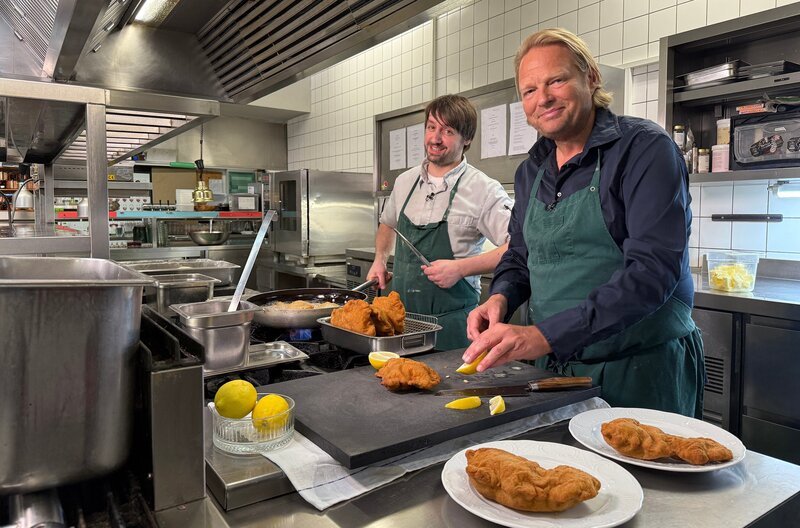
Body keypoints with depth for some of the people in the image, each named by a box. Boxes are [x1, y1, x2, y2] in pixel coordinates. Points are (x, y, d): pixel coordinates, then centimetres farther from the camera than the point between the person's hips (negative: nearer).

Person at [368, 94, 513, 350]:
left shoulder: (483, 189, -10)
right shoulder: (405, 181, 7)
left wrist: (460, 268, -22)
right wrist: (380, 259, 10)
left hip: (451, 320, -5)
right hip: (400, 314, 5)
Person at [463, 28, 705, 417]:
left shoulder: (644, 148, -13)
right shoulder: (530, 171, 7)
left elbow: (653, 271, -24)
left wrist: (546, 335, -31)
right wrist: (501, 297, -7)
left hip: (641, 369, -6)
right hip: (551, 366, 6)